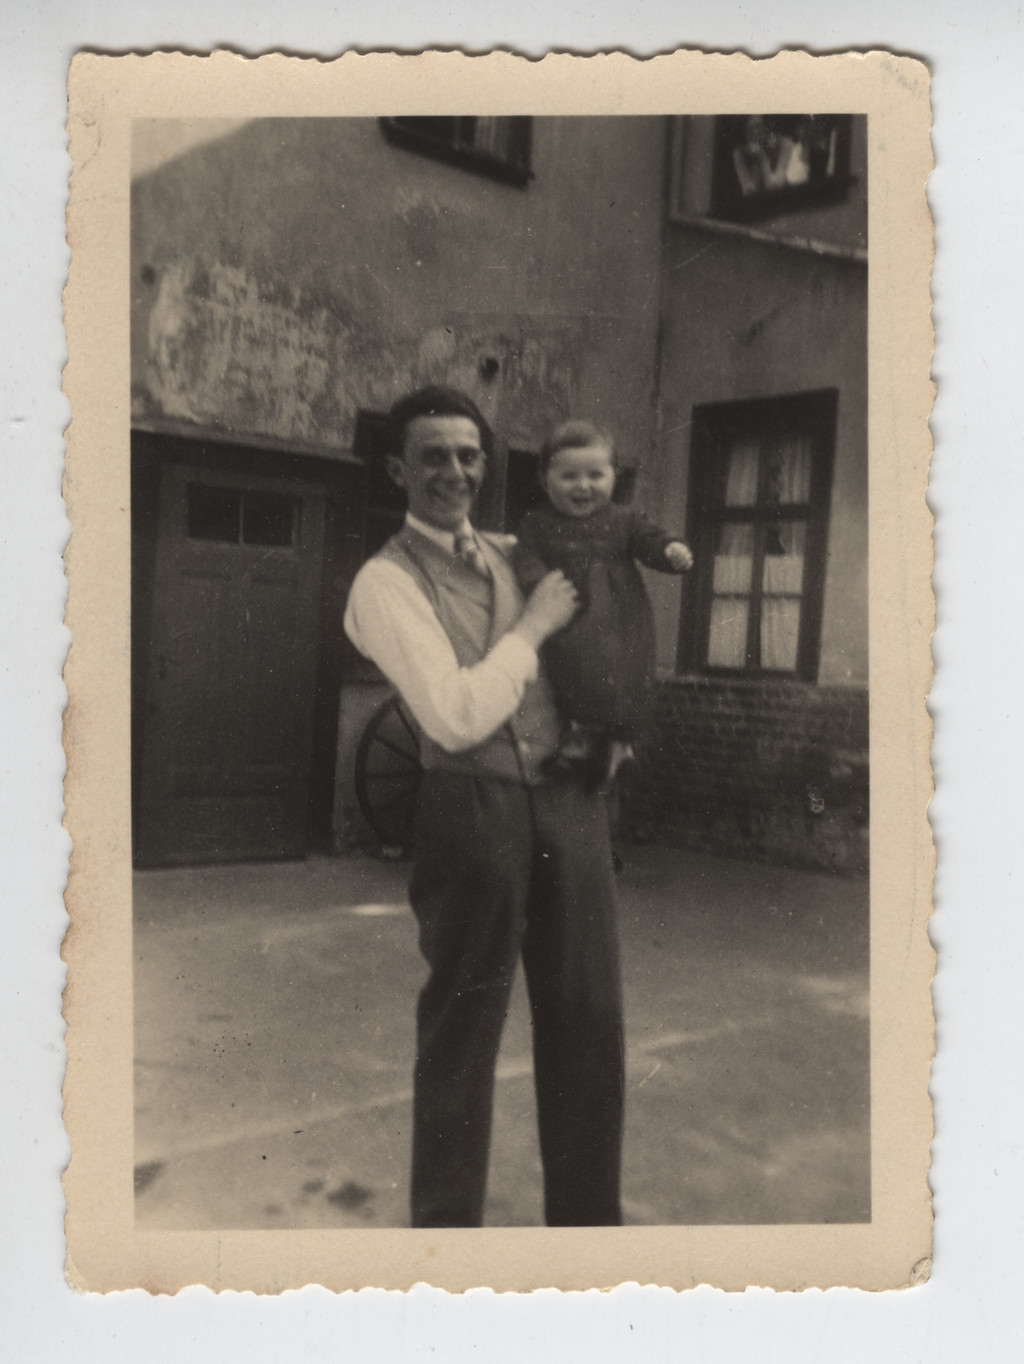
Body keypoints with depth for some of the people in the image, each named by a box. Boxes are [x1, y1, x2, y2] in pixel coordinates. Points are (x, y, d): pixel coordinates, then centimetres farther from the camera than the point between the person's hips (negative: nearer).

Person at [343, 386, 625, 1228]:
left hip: (569, 798, 6)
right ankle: (445, 1224, 28)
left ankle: (588, 1216, 32)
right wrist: (533, 625, -8)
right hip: (473, 811, -6)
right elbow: (456, 714, -17)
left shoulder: (514, 556, 14)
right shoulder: (387, 581, -6)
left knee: (588, 1018, 13)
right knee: (463, 1031, 7)